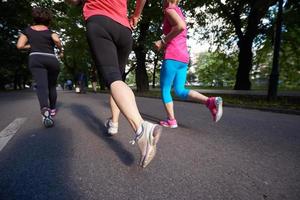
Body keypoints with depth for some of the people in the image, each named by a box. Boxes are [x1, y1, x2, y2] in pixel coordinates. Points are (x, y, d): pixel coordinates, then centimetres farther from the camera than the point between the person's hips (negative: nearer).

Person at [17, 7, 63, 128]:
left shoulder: (28, 30, 16)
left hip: (36, 60, 0)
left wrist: (32, 46, 23)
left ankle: (45, 110, -44)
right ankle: (52, 109, 27)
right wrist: (60, 50, 4)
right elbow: (57, 39, -13)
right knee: (52, 86, 18)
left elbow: (19, 45, 7)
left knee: (41, 85, -18)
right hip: (52, 60, 1)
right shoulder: (50, 31, 11)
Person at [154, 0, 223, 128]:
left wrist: (163, 41, -12)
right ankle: (211, 101, -7)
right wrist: (163, 45, 17)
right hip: (184, 58, 8)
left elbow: (181, 26, -20)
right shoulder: (179, 13, 28)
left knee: (165, 90, 4)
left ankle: (171, 120, 6)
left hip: (172, 57, -8)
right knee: (180, 91, 8)